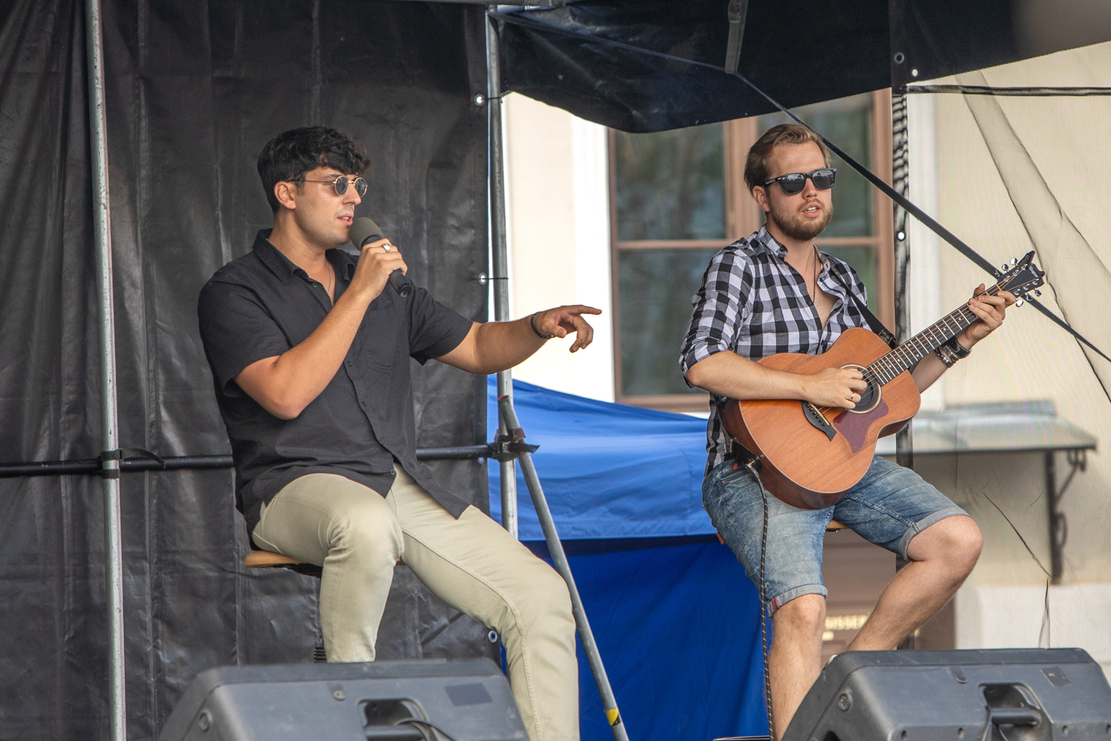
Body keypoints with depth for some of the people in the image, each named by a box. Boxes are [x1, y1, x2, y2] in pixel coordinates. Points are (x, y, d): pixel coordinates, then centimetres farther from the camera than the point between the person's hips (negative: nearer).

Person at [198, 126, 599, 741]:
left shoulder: (387, 285, 21)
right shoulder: (234, 292, 0)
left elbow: (476, 348, 25)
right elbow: (286, 393, -16)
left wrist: (540, 326, 3)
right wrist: (358, 295, -13)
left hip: (400, 484, 6)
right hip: (297, 485, -6)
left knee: (543, 598, -12)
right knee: (367, 524, -42)